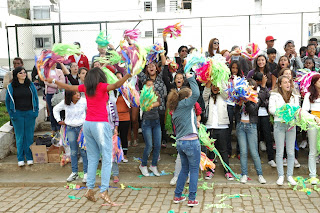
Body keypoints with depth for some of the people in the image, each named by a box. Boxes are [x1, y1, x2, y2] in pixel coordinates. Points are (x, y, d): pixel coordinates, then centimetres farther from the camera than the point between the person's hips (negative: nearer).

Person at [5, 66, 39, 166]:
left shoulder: (30, 85, 4)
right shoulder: (11, 87, 1)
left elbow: (36, 98, 9)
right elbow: (8, 101, 6)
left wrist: (36, 111, 1)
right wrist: (11, 114, -2)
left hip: (30, 113, 1)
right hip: (17, 114, -1)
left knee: (29, 136, 5)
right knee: (20, 136, 5)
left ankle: (29, 157, 15)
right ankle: (20, 158, 15)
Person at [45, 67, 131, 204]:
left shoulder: (85, 87, 11)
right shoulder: (102, 86, -5)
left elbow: (68, 87, 23)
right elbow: (116, 85, -24)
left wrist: (53, 81, 38)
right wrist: (127, 76, -34)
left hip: (88, 124, 6)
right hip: (100, 125, -6)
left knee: (92, 158, 12)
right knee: (107, 158, -3)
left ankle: (90, 189, 10)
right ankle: (104, 191, -10)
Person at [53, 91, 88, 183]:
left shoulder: (84, 101, -9)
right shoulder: (64, 103, -3)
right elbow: (55, 109, 15)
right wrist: (59, 120, 9)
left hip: (82, 127, -2)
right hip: (70, 128, 2)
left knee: (84, 151, -2)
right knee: (73, 152, 7)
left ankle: (86, 173, 7)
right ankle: (74, 173, 19)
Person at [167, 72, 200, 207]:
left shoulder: (175, 111, 14)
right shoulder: (186, 105, -6)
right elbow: (196, 93, -17)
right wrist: (191, 78, -6)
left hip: (180, 142, 7)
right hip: (191, 142, -7)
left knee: (184, 169, 19)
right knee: (194, 170, 3)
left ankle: (177, 196, 23)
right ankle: (192, 199, 5)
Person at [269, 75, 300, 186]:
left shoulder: (295, 96, 14)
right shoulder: (274, 95, 3)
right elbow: (271, 109, -4)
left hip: (291, 124, 3)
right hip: (279, 124, -3)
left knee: (291, 152, 5)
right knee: (279, 152, 0)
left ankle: (290, 175, 14)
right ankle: (280, 176, 9)